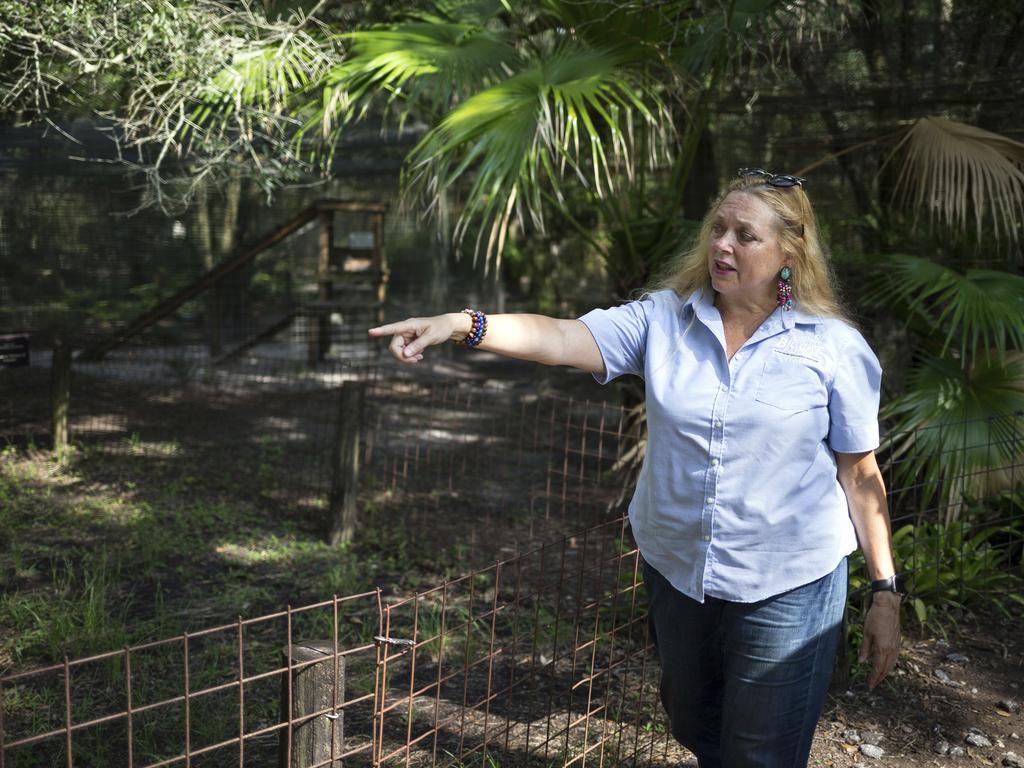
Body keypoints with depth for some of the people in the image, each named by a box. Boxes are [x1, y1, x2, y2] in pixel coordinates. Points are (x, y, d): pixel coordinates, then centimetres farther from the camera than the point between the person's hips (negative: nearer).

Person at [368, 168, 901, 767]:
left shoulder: (835, 348, -9)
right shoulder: (664, 320, -4)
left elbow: (860, 475, -5)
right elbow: (563, 339, -18)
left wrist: (886, 592, -4)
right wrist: (465, 325, -34)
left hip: (787, 586, -3)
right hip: (676, 571, 4)